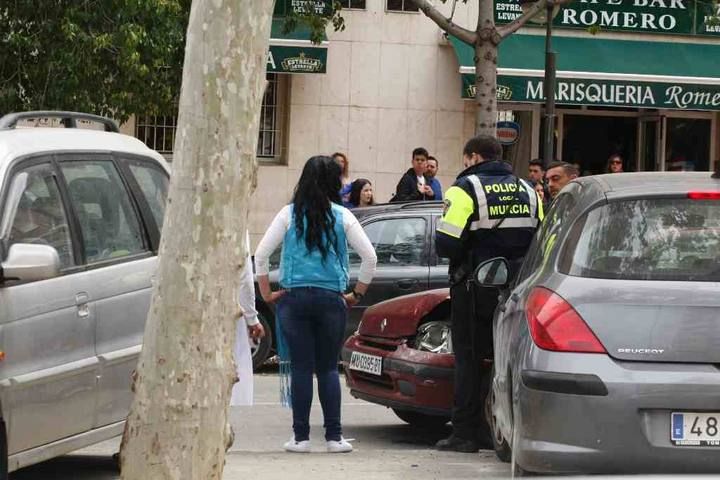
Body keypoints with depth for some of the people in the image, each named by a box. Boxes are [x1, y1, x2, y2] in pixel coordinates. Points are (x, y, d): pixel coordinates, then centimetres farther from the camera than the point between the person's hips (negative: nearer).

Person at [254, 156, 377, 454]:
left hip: (294, 298, 0)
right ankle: (334, 436, 4)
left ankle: (301, 436, 1)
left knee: (301, 368, 2)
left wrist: (267, 293, 6)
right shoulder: (342, 216, 2)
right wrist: (357, 294, 10)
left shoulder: (290, 214, 3)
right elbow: (370, 257, 0)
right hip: (331, 299, 0)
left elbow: (261, 254, -2)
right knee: (328, 368, 7)